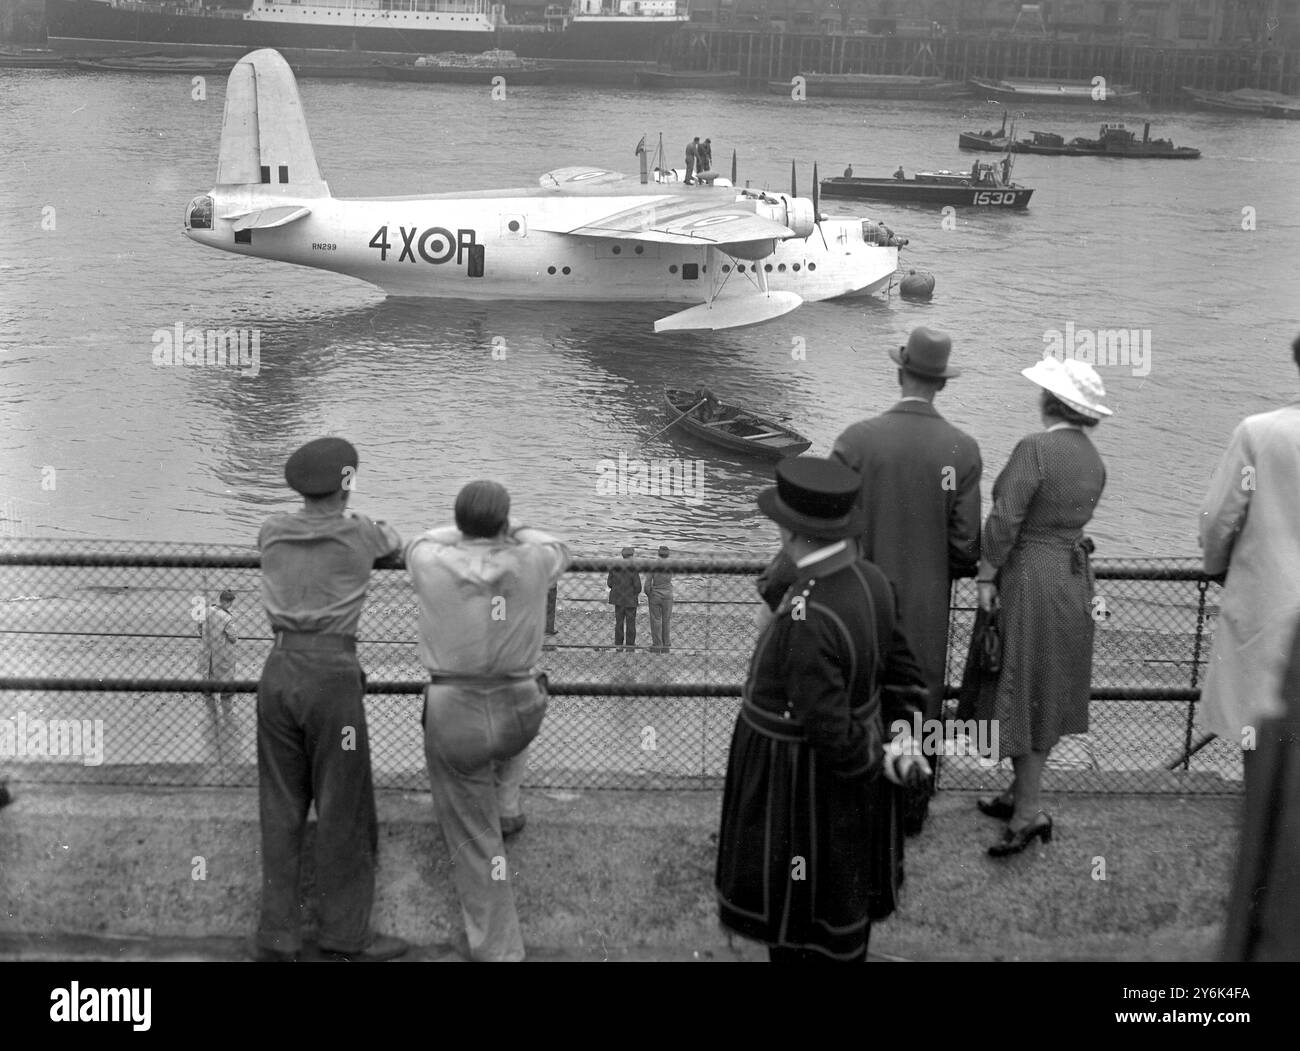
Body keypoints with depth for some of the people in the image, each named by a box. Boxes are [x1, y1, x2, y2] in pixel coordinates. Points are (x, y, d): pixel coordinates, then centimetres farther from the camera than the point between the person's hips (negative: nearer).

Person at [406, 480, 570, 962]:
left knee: (475, 841, 11)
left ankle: (497, 949, 15)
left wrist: (468, 531, 34)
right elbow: (558, 552, 19)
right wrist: (515, 532, 35)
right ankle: (507, 807, 45)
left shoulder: (431, 565, -9)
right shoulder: (530, 563, -7)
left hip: (454, 718, -1)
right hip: (519, 711, 2)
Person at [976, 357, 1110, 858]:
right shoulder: (1094, 461, 5)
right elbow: (1068, 518, 9)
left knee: (1023, 693, 0)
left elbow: (1005, 520, -21)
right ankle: (1021, 793, 27)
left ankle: (1029, 810, 1)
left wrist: (986, 574, -13)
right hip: (1073, 577, 8)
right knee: (1047, 694, 15)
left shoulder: (1035, 449, -19)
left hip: (1029, 578, -8)